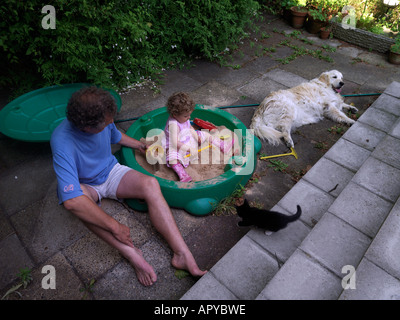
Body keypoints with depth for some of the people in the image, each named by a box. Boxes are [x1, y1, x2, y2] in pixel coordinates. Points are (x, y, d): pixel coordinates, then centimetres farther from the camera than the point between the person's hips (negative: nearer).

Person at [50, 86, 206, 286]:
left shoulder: (103, 120, -16)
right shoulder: (62, 143, -34)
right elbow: (71, 201, -42)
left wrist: (140, 145, 18)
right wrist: (115, 227, -40)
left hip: (111, 171, 3)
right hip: (86, 185, -3)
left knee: (150, 184, -27)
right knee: (78, 198, -40)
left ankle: (182, 254, -31)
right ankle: (132, 254, -36)